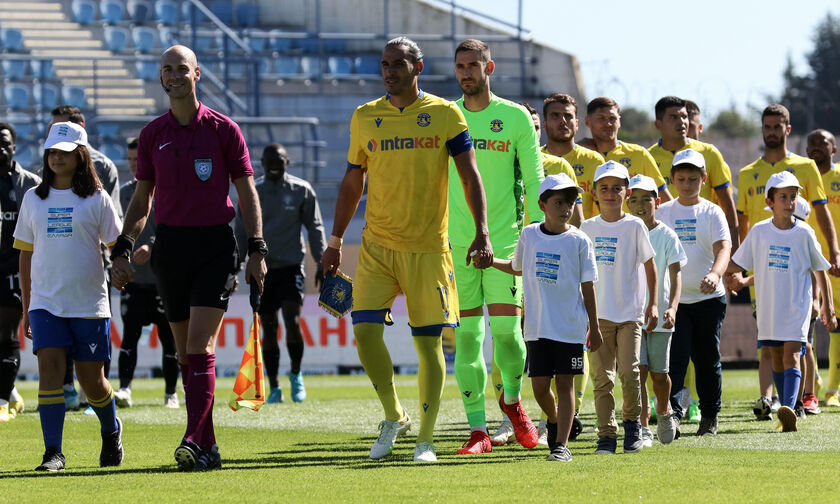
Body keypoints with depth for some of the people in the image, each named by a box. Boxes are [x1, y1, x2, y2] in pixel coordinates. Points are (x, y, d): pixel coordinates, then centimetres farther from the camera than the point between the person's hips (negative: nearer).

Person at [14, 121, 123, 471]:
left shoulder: (96, 199, 1)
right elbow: (25, 255, 14)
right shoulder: (34, 199, 9)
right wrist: (26, 308, 13)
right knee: (49, 366, -15)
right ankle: (53, 452, -15)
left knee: (91, 379, 3)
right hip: (45, 302, 2)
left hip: (89, 303, -2)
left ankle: (111, 432, 33)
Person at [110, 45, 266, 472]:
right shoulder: (153, 134, 8)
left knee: (199, 344, -15)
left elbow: (247, 194, 3)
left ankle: (194, 441, -21)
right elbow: (141, 200, 15)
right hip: (169, 242, 4)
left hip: (215, 244, -4)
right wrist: (122, 249, 5)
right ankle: (208, 447, 9)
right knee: (185, 351, 4)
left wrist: (257, 250, -5)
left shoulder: (223, 129, -1)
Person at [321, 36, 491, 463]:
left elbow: (469, 175, -1)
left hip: (428, 247, -2)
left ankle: (425, 439, 7)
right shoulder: (365, 118, 7)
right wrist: (335, 242, 13)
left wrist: (481, 233, -12)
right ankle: (393, 417, 10)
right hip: (377, 246, 2)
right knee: (365, 330, -11)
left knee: (428, 341, -2)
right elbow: (352, 182, 15)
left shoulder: (445, 115, -1)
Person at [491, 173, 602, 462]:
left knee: (565, 383, -3)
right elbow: (518, 268, 24)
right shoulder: (529, 235, 5)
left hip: (571, 327, -2)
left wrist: (594, 327, 0)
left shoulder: (579, 241, -2)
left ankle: (561, 445, 0)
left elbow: (588, 287, 1)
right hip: (537, 327, 2)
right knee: (540, 386, 2)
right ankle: (553, 420, 32)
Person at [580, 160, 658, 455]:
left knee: (629, 371, -12)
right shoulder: (588, 228, 7)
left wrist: (653, 304, 0)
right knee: (602, 378, -1)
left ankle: (632, 422, 10)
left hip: (630, 314, -2)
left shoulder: (634, 226, 0)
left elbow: (649, 265, 5)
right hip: (599, 314, 2)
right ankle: (606, 434, 3)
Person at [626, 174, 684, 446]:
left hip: (659, 314, -1)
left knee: (659, 374, 6)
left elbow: (676, 275, -8)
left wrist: (672, 308, -23)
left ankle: (664, 412, 35)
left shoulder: (667, 236, -1)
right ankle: (643, 429, -10)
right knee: (638, 370, -11)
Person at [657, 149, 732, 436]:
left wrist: (715, 274, -35)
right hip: (674, 298, 1)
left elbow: (723, 248, -15)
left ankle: (709, 417, 19)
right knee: (674, 358, -11)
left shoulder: (712, 213, 0)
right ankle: (672, 415, -16)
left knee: (708, 360, 7)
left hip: (709, 297, -1)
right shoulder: (663, 213, 6)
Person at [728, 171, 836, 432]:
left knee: (791, 356, -17)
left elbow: (820, 271, 6)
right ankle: (787, 415, 19)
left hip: (797, 306, -3)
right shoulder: (759, 232, 2)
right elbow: (737, 264, 9)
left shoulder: (804, 234, -3)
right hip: (768, 307, 3)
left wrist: (828, 307, 7)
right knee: (777, 360, 9)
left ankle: (789, 408, -31)